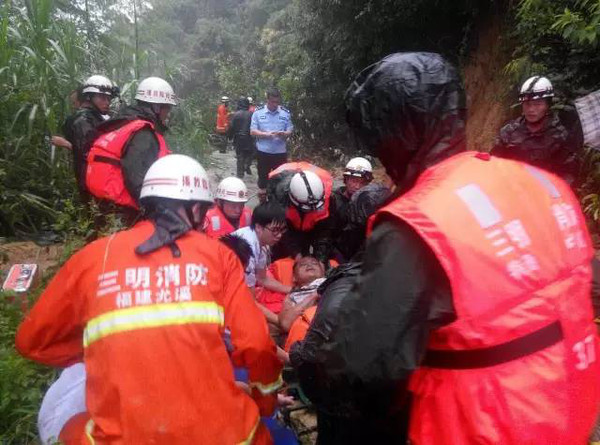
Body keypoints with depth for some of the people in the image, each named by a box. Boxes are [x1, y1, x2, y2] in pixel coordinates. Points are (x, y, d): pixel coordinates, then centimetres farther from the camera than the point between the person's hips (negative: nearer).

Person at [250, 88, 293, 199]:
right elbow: (252, 131, -3)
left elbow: (290, 131, 4)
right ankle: (262, 200, 25)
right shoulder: (258, 112, -1)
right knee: (263, 177, 11)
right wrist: (266, 134, -19)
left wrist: (284, 134, -19)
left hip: (280, 152, 1)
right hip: (263, 152, 0)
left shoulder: (285, 113, 2)